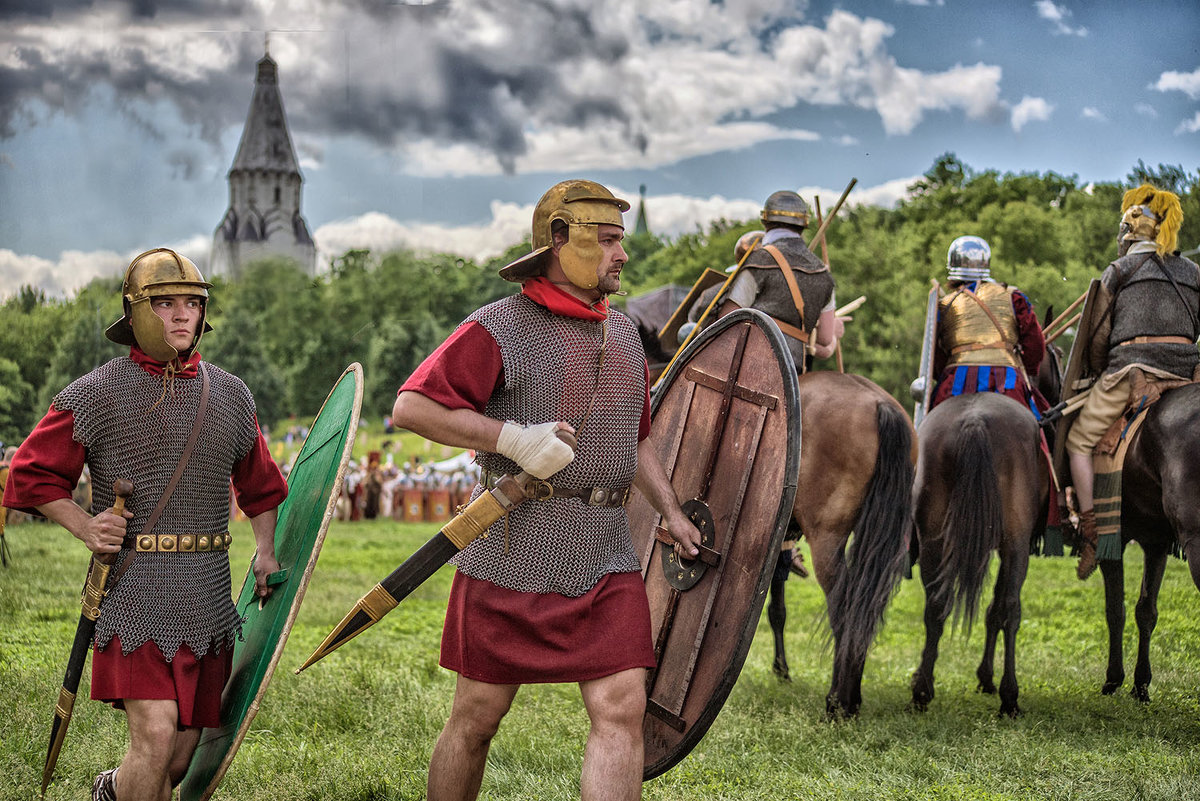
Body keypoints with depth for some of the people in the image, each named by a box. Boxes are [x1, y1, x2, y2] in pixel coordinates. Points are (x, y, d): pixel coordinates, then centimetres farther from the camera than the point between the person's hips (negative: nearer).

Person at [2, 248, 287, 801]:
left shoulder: (230, 396, 11)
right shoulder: (96, 395, -2)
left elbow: (260, 484, 22)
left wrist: (266, 552, 7)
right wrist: (84, 526, -10)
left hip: (206, 596, 5)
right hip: (134, 588, -5)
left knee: (183, 756, 10)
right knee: (155, 738, -18)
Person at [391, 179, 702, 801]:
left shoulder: (624, 335, 16)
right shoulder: (499, 328, -7)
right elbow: (410, 407, -14)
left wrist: (671, 513, 16)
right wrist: (512, 437, -19)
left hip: (607, 557, 5)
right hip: (514, 556, -5)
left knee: (622, 710, -7)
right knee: (477, 716, 6)